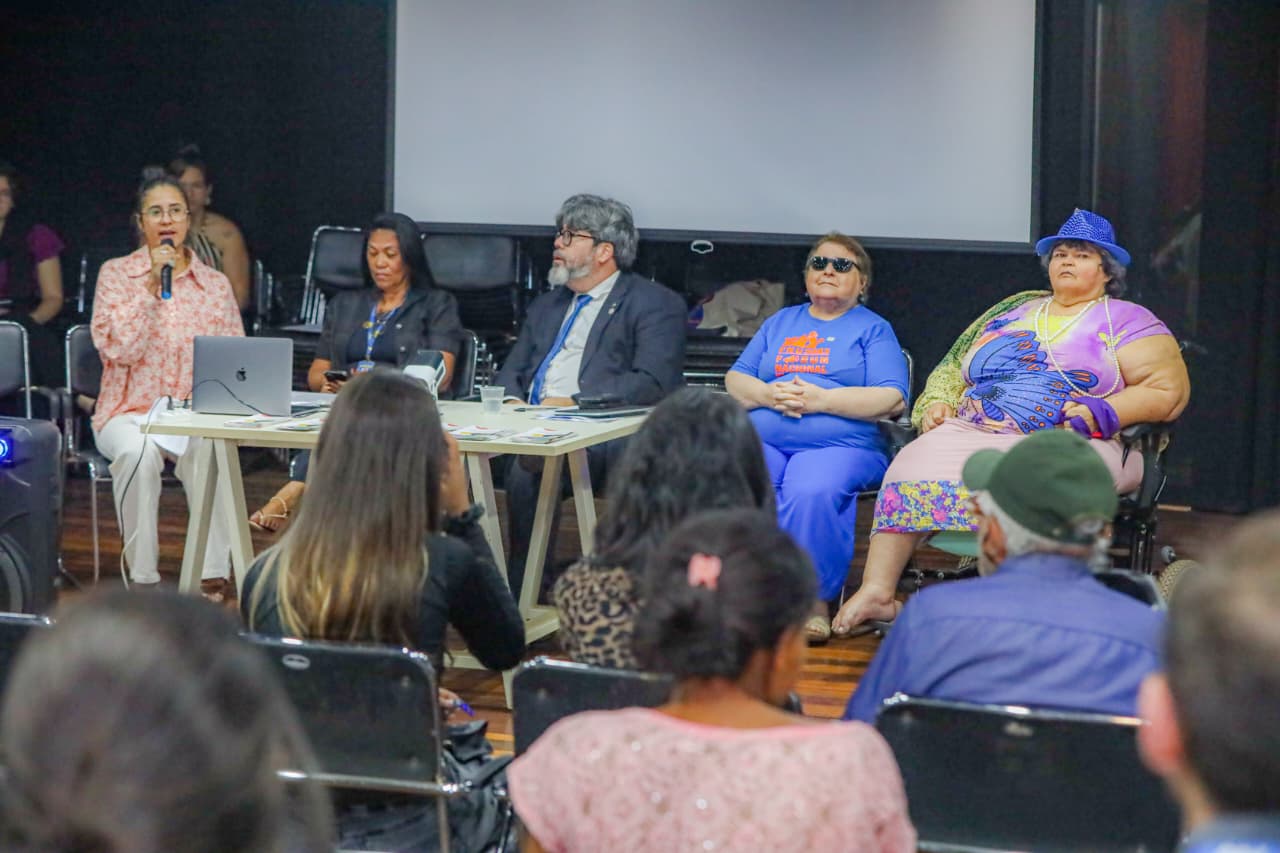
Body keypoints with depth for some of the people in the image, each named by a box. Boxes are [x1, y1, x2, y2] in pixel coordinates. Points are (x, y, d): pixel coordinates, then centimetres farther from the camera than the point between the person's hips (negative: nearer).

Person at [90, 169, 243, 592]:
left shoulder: (216, 284, 11)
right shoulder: (116, 274, 4)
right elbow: (118, 349, -9)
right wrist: (152, 286, -13)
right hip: (131, 411, -1)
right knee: (138, 451, -37)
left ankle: (213, 576, -30)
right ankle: (142, 577, -26)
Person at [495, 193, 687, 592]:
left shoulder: (655, 305, 3)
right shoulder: (546, 306, 27)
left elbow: (652, 383, -11)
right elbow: (511, 372, 25)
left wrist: (575, 403, -18)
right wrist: (512, 402, 1)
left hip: (603, 439, -6)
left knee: (529, 463, -35)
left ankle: (522, 589, -25)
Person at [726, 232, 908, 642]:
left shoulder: (873, 328, 15)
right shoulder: (781, 322, 29)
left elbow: (892, 399, 0)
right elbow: (735, 380, 21)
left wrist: (821, 399, -10)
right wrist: (767, 395, -2)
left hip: (841, 444, -3)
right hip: (762, 438, 4)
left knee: (811, 493, -37)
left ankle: (815, 597, -25)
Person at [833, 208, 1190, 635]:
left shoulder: (1127, 322, 11)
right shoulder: (1012, 313, 28)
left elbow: (1169, 389, 0)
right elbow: (954, 370, 31)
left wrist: (1104, 414, -14)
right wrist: (938, 403, 9)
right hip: (974, 433, 4)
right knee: (914, 468, -25)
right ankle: (876, 590, -29)